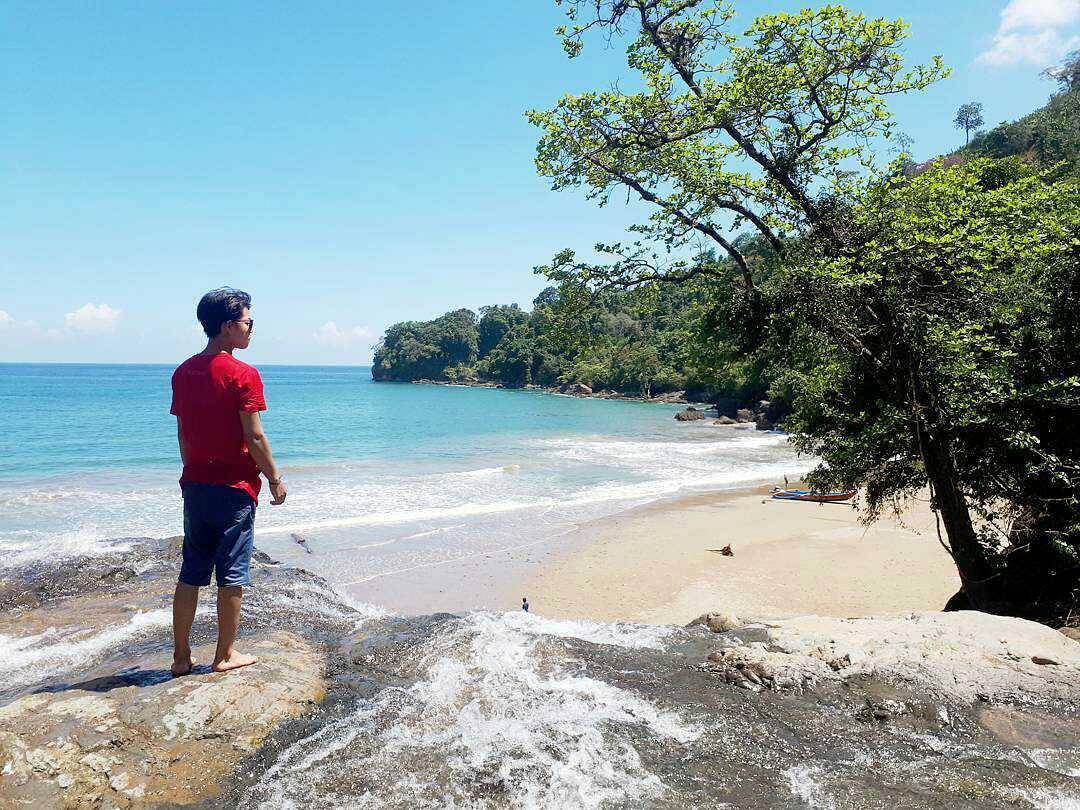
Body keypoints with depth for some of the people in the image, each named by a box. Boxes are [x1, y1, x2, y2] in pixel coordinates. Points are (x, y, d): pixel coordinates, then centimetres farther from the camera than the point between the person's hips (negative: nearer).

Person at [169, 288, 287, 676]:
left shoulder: (183, 372, 7)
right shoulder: (243, 375, -15)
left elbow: (183, 435, 12)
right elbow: (254, 437, -15)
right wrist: (275, 479, -4)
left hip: (195, 484, 7)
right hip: (234, 487, -6)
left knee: (191, 572, 14)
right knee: (232, 573, 6)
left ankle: (181, 656, 20)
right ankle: (225, 655, 17)